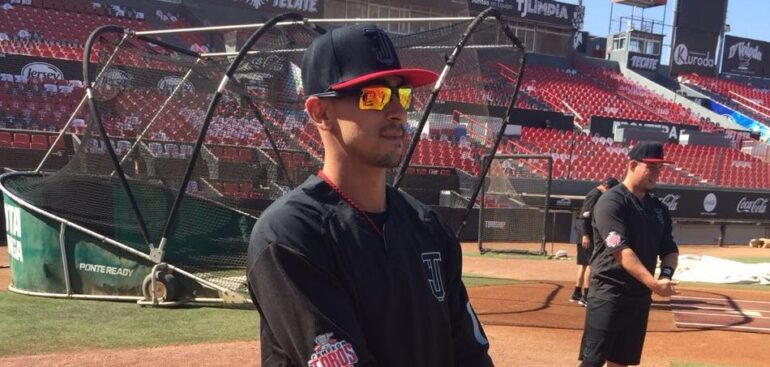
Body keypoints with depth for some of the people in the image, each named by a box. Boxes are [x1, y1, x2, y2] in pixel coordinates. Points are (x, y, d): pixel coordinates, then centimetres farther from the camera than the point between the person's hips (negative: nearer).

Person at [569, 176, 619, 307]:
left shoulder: (596, 194, 16)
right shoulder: (595, 195, -14)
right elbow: (584, 216, -21)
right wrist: (585, 235, -26)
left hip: (587, 236, 10)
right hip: (588, 237, -10)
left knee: (584, 264, 15)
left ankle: (577, 293, 22)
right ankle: (585, 296, -10)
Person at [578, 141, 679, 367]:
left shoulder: (658, 208, 13)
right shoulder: (612, 201, -12)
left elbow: (670, 249, 14)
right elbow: (619, 250, -22)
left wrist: (666, 274, -8)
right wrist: (653, 283, -29)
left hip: (640, 298, 8)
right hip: (608, 295, -8)